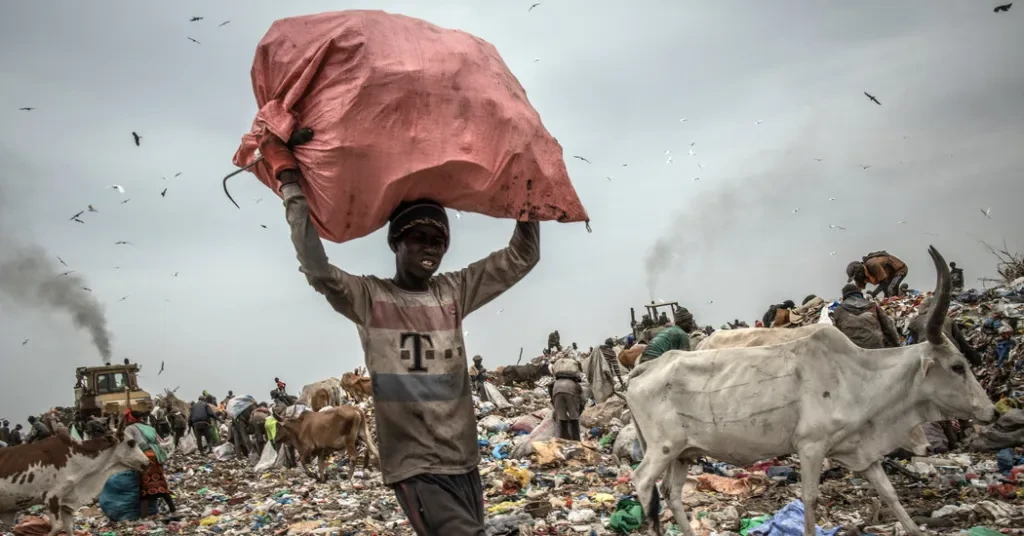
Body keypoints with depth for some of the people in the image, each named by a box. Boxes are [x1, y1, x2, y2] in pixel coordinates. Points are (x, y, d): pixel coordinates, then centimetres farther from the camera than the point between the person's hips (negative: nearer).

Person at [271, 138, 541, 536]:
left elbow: (522, 257, 10)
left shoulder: (454, 292, 8)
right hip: (416, 468, -5)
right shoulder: (369, 297, -3)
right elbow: (316, 268, -19)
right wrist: (290, 180, -18)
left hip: (465, 461, 5)